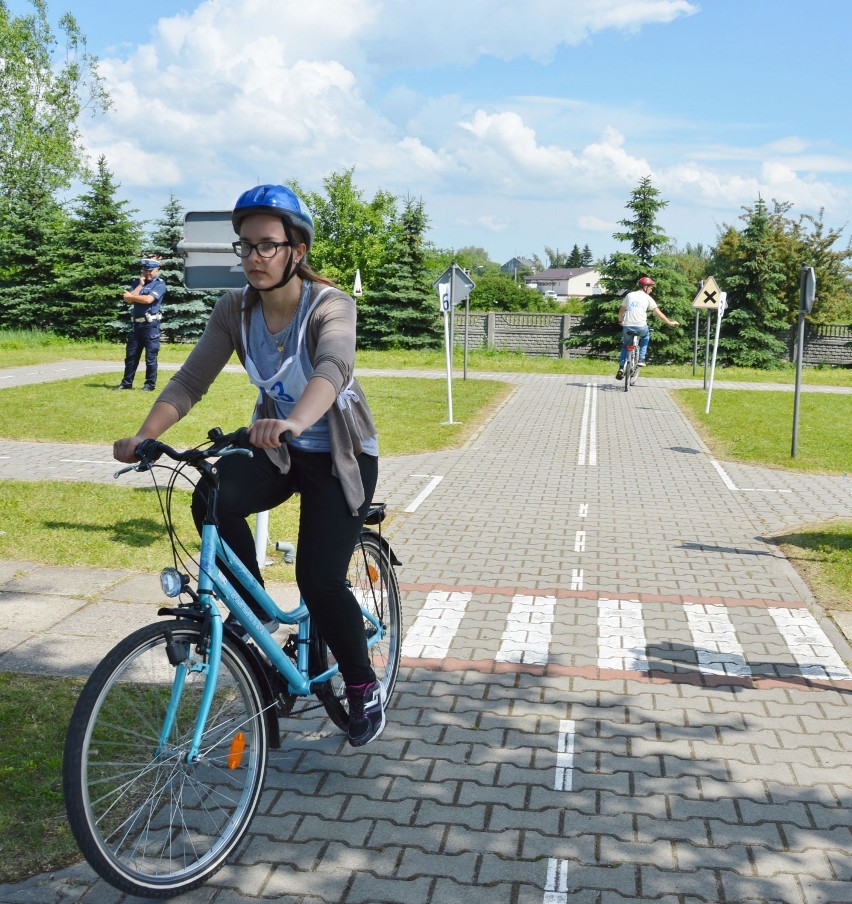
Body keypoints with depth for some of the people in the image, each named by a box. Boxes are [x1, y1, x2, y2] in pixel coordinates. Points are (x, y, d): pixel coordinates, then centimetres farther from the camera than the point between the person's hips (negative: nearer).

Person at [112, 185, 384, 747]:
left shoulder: (330, 305, -22)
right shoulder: (235, 310, -8)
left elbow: (334, 367, -44)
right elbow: (192, 379, -17)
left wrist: (294, 421, -64)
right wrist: (143, 436, -35)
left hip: (341, 454, -4)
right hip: (277, 450, 4)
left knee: (319, 578, -14)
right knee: (212, 499, -28)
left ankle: (365, 687, 12)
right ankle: (253, 611, -4)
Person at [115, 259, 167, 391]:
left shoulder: (160, 284, -2)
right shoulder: (137, 282, 15)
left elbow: (148, 299, -17)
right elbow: (128, 299, 2)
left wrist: (131, 296, -2)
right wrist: (140, 285, -2)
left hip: (151, 324, -6)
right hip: (136, 323, 6)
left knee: (150, 356, -3)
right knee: (131, 355, 10)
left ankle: (150, 384, 4)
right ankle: (127, 382, 17)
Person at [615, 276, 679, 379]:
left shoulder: (629, 295, 11)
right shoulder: (647, 298, 3)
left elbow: (621, 311, 18)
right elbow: (658, 313, 4)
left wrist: (620, 321, 36)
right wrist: (670, 322, 14)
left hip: (628, 327, 2)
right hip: (641, 327, -2)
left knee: (625, 346, 23)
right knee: (646, 336, 33)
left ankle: (621, 368, 9)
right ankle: (641, 359, 21)